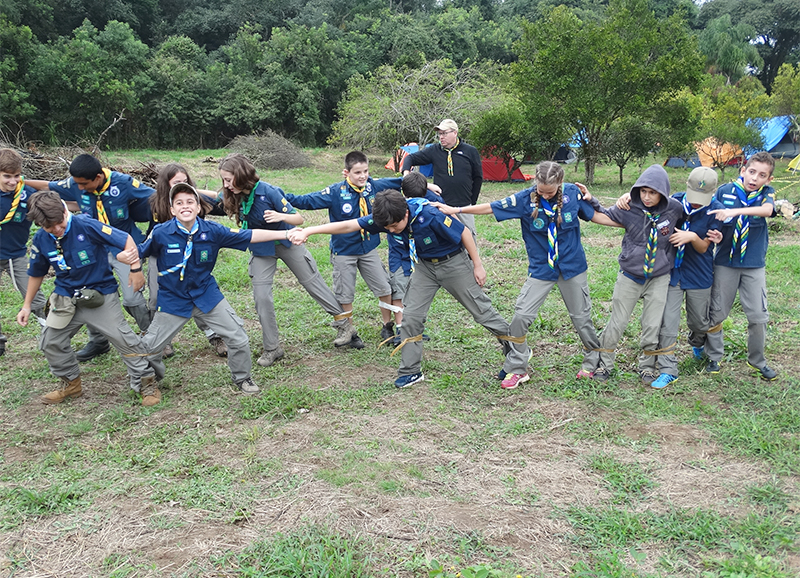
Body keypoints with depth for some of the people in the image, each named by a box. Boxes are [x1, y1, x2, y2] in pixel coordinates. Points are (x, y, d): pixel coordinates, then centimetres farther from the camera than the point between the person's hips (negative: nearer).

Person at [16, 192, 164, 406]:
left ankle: (146, 381, 7)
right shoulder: (41, 240, -3)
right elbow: (36, 274, 12)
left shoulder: (86, 226, -20)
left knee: (123, 339, -7)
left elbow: (126, 240, -16)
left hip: (101, 294, -5)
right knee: (51, 342, 8)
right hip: (66, 297, 5)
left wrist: (135, 268, -17)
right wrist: (27, 305, 15)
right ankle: (71, 383, 29)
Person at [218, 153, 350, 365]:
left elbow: (299, 218, -27)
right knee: (261, 296, -5)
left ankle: (344, 322, 28)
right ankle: (272, 349, 9)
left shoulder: (268, 192, -27)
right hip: (261, 249, 4)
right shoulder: (234, 197, -12)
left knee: (313, 283, 9)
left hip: (286, 242, -4)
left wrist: (281, 216, -44)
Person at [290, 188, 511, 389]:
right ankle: (411, 372, 8)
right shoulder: (386, 218, -19)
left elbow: (464, 233, -21)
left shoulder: (430, 216, -34)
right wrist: (307, 231, -27)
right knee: (411, 315, -2)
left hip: (453, 262, -5)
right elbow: (348, 226, -20)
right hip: (425, 265, 5)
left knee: (480, 309, 3)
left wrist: (477, 265, -13)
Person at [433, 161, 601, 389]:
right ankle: (516, 369, 7)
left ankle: (593, 362, 34)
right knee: (521, 315, -9)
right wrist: (456, 209, -12)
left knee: (581, 317, 10)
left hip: (572, 267, 0)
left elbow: (594, 215, 7)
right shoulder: (525, 199, -13)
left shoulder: (573, 193, -10)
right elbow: (491, 207, -11)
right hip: (541, 268, 0)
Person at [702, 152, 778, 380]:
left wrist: (735, 211, -40)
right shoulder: (725, 191, -3)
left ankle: (757, 360, 23)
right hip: (725, 262, 0)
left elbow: (767, 209, -26)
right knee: (716, 312, 6)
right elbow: (710, 219, 5)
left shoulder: (766, 193, -4)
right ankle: (714, 357, 22)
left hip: (754, 265, 0)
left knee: (758, 315, 3)